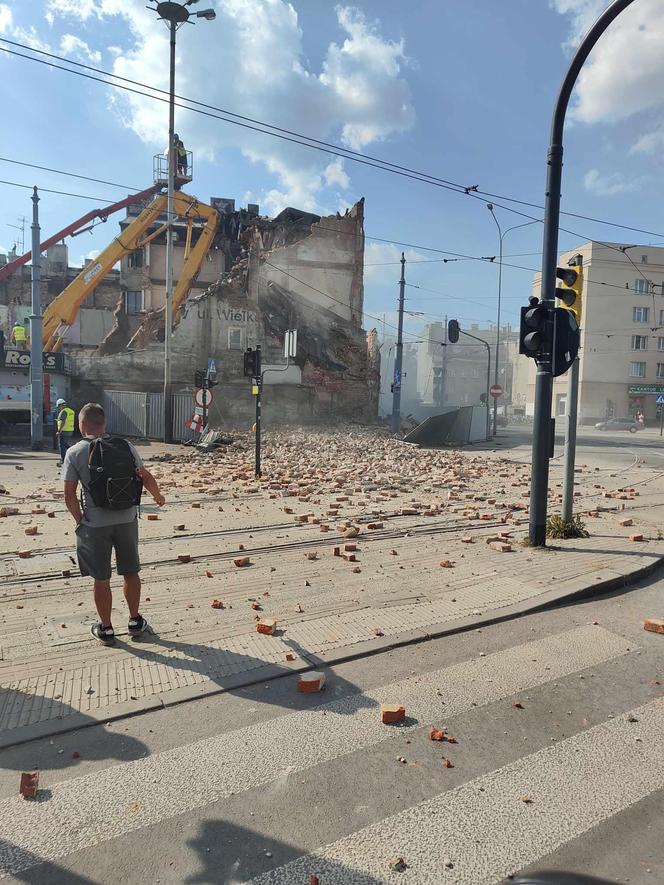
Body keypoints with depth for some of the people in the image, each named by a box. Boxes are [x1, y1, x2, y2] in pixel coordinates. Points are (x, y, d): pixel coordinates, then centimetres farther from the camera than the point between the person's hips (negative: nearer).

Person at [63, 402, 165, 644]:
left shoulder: (75, 452, -9)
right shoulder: (125, 446, -2)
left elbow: (69, 495, -10)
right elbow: (147, 477, 4)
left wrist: (79, 521, 5)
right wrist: (158, 496, 22)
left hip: (95, 523, -2)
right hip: (127, 520, 2)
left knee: (101, 579, 11)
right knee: (130, 573, 18)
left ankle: (106, 629, 24)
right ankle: (135, 621, 31)